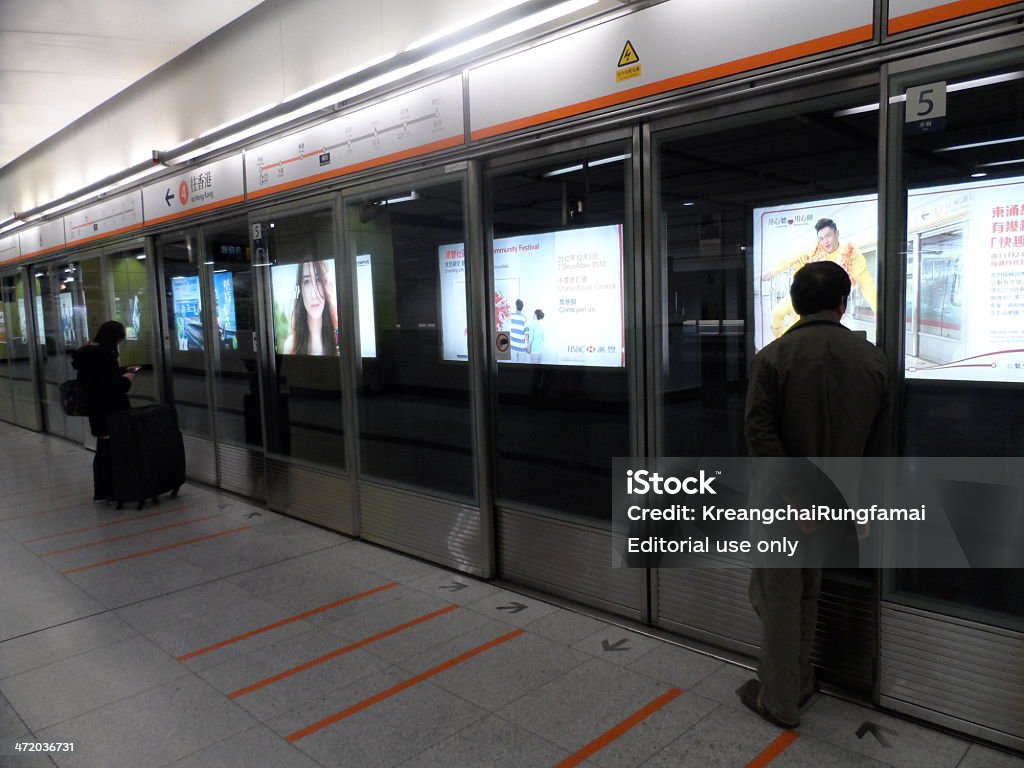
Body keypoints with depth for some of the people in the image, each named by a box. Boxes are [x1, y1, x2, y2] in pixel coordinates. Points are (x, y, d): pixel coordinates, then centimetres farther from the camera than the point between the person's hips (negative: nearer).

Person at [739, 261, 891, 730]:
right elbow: (878, 443, 6)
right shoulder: (873, 360, 2)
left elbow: (760, 432, -20)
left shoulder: (773, 356, -12)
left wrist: (793, 496, -17)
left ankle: (780, 701, 23)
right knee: (806, 593, 22)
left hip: (781, 499, -4)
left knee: (777, 598, 10)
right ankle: (798, 683, 36)